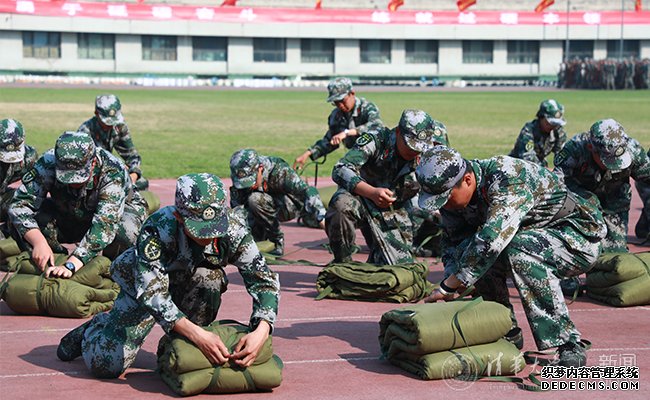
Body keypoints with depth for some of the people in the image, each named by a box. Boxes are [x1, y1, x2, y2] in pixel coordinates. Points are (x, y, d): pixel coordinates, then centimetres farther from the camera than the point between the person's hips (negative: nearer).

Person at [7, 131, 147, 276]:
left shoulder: (112, 172, -35)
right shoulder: (48, 165, -27)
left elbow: (105, 225, -43)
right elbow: (19, 204, -28)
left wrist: (71, 265, -52)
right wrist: (39, 242, -44)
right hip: (67, 218, 3)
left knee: (125, 233, -39)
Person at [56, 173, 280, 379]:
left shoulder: (232, 231, -29)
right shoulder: (158, 230, -37)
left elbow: (265, 280, -26)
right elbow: (151, 293, -43)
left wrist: (261, 331, -45)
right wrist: (198, 335, -54)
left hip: (191, 289, 3)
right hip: (143, 286, -3)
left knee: (211, 275, -32)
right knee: (107, 364, -15)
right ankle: (92, 330, 22)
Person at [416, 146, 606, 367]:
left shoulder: (507, 178, -31)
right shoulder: (455, 193, -7)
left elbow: (491, 240, -41)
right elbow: (454, 241, 3)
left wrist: (447, 287, -35)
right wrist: (450, 278, -18)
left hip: (581, 237, -8)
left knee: (520, 250, -35)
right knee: (469, 250, -13)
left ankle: (568, 344, -27)